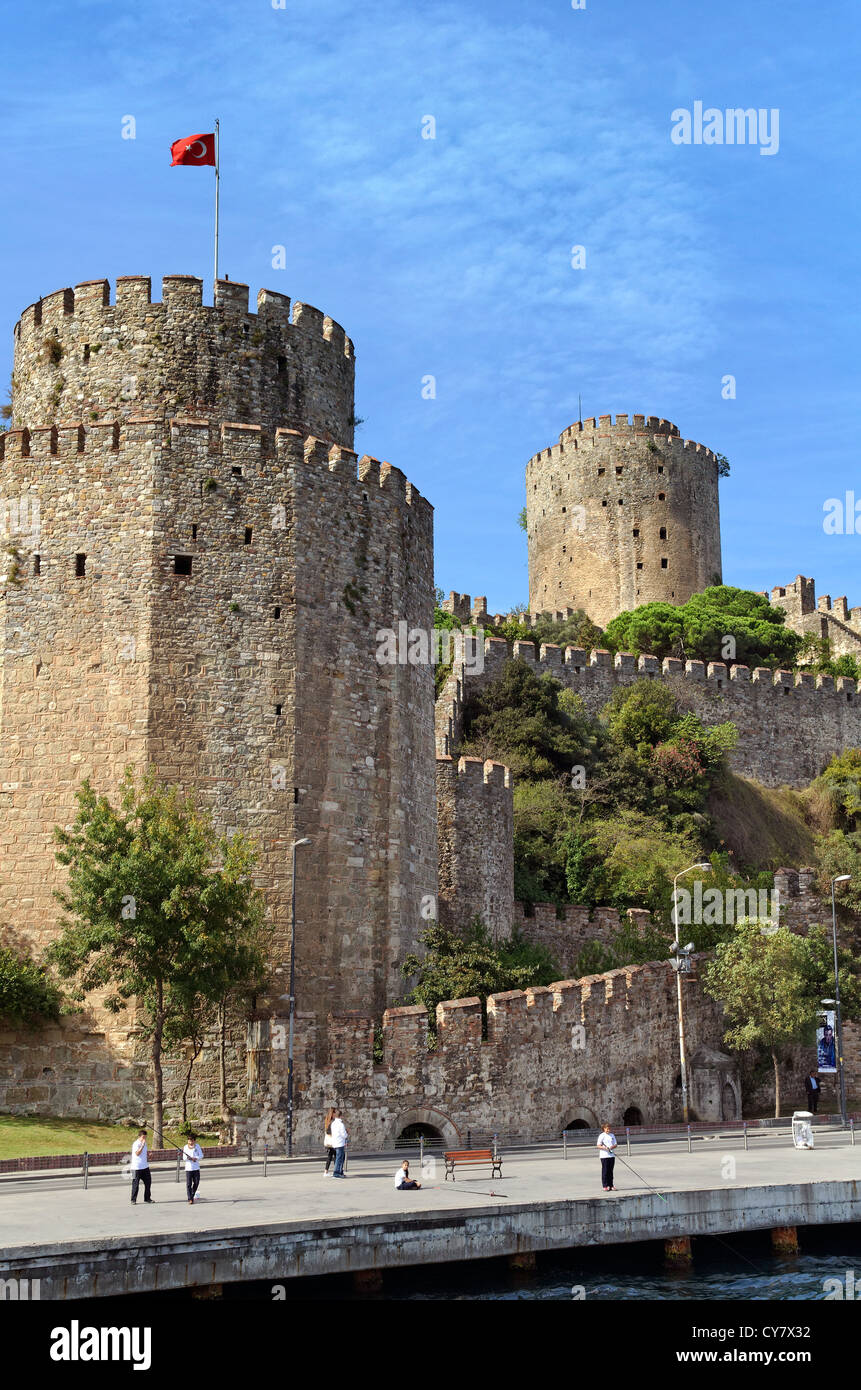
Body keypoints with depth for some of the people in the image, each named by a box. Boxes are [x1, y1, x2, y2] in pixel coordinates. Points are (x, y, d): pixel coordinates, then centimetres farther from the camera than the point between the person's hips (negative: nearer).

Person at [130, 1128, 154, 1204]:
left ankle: (147, 1198, 21)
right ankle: (133, 1200, 6)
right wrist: (142, 1145, -29)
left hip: (145, 1167, 8)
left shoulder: (144, 1143, 12)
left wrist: (148, 1154, 7)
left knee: (148, 1182, 9)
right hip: (137, 1167, -8)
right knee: (135, 1184, -3)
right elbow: (137, 1153, -28)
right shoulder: (136, 1144, -13)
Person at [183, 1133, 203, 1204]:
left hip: (196, 1168, 1)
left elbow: (201, 1155, -1)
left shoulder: (197, 1146, 4)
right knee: (188, 1184, -7)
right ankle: (190, 1199, -3)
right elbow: (184, 1157, -1)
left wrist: (196, 1158, -18)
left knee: (196, 1183, 5)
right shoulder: (185, 1147, 3)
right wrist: (187, 1158, -23)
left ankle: (192, 1196, 26)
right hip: (188, 1168, -1)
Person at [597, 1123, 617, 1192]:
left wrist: (612, 1147, -11)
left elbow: (615, 1144, 11)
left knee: (610, 1171, 8)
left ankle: (610, 1186, 13)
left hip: (611, 1155, 5)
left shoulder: (612, 1135, 12)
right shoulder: (602, 1136, -4)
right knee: (605, 1171, -4)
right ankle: (605, 1186, 0)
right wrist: (604, 1148, -25)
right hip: (604, 1156, -5)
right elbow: (598, 1146, -8)